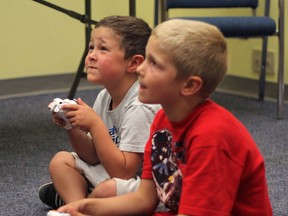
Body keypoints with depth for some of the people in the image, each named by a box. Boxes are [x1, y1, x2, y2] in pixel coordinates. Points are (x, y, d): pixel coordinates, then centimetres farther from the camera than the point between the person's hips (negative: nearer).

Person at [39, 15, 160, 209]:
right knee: (61, 160, 7)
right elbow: (94, 158, 6)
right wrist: (73, 127, -11)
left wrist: (95, 125, -29)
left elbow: (124, 172, -28)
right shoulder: (104, 97, 0)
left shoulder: (140, 107, -25)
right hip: (112, 172, 8)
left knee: (106, 190, -33)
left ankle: (68, 197, -1)